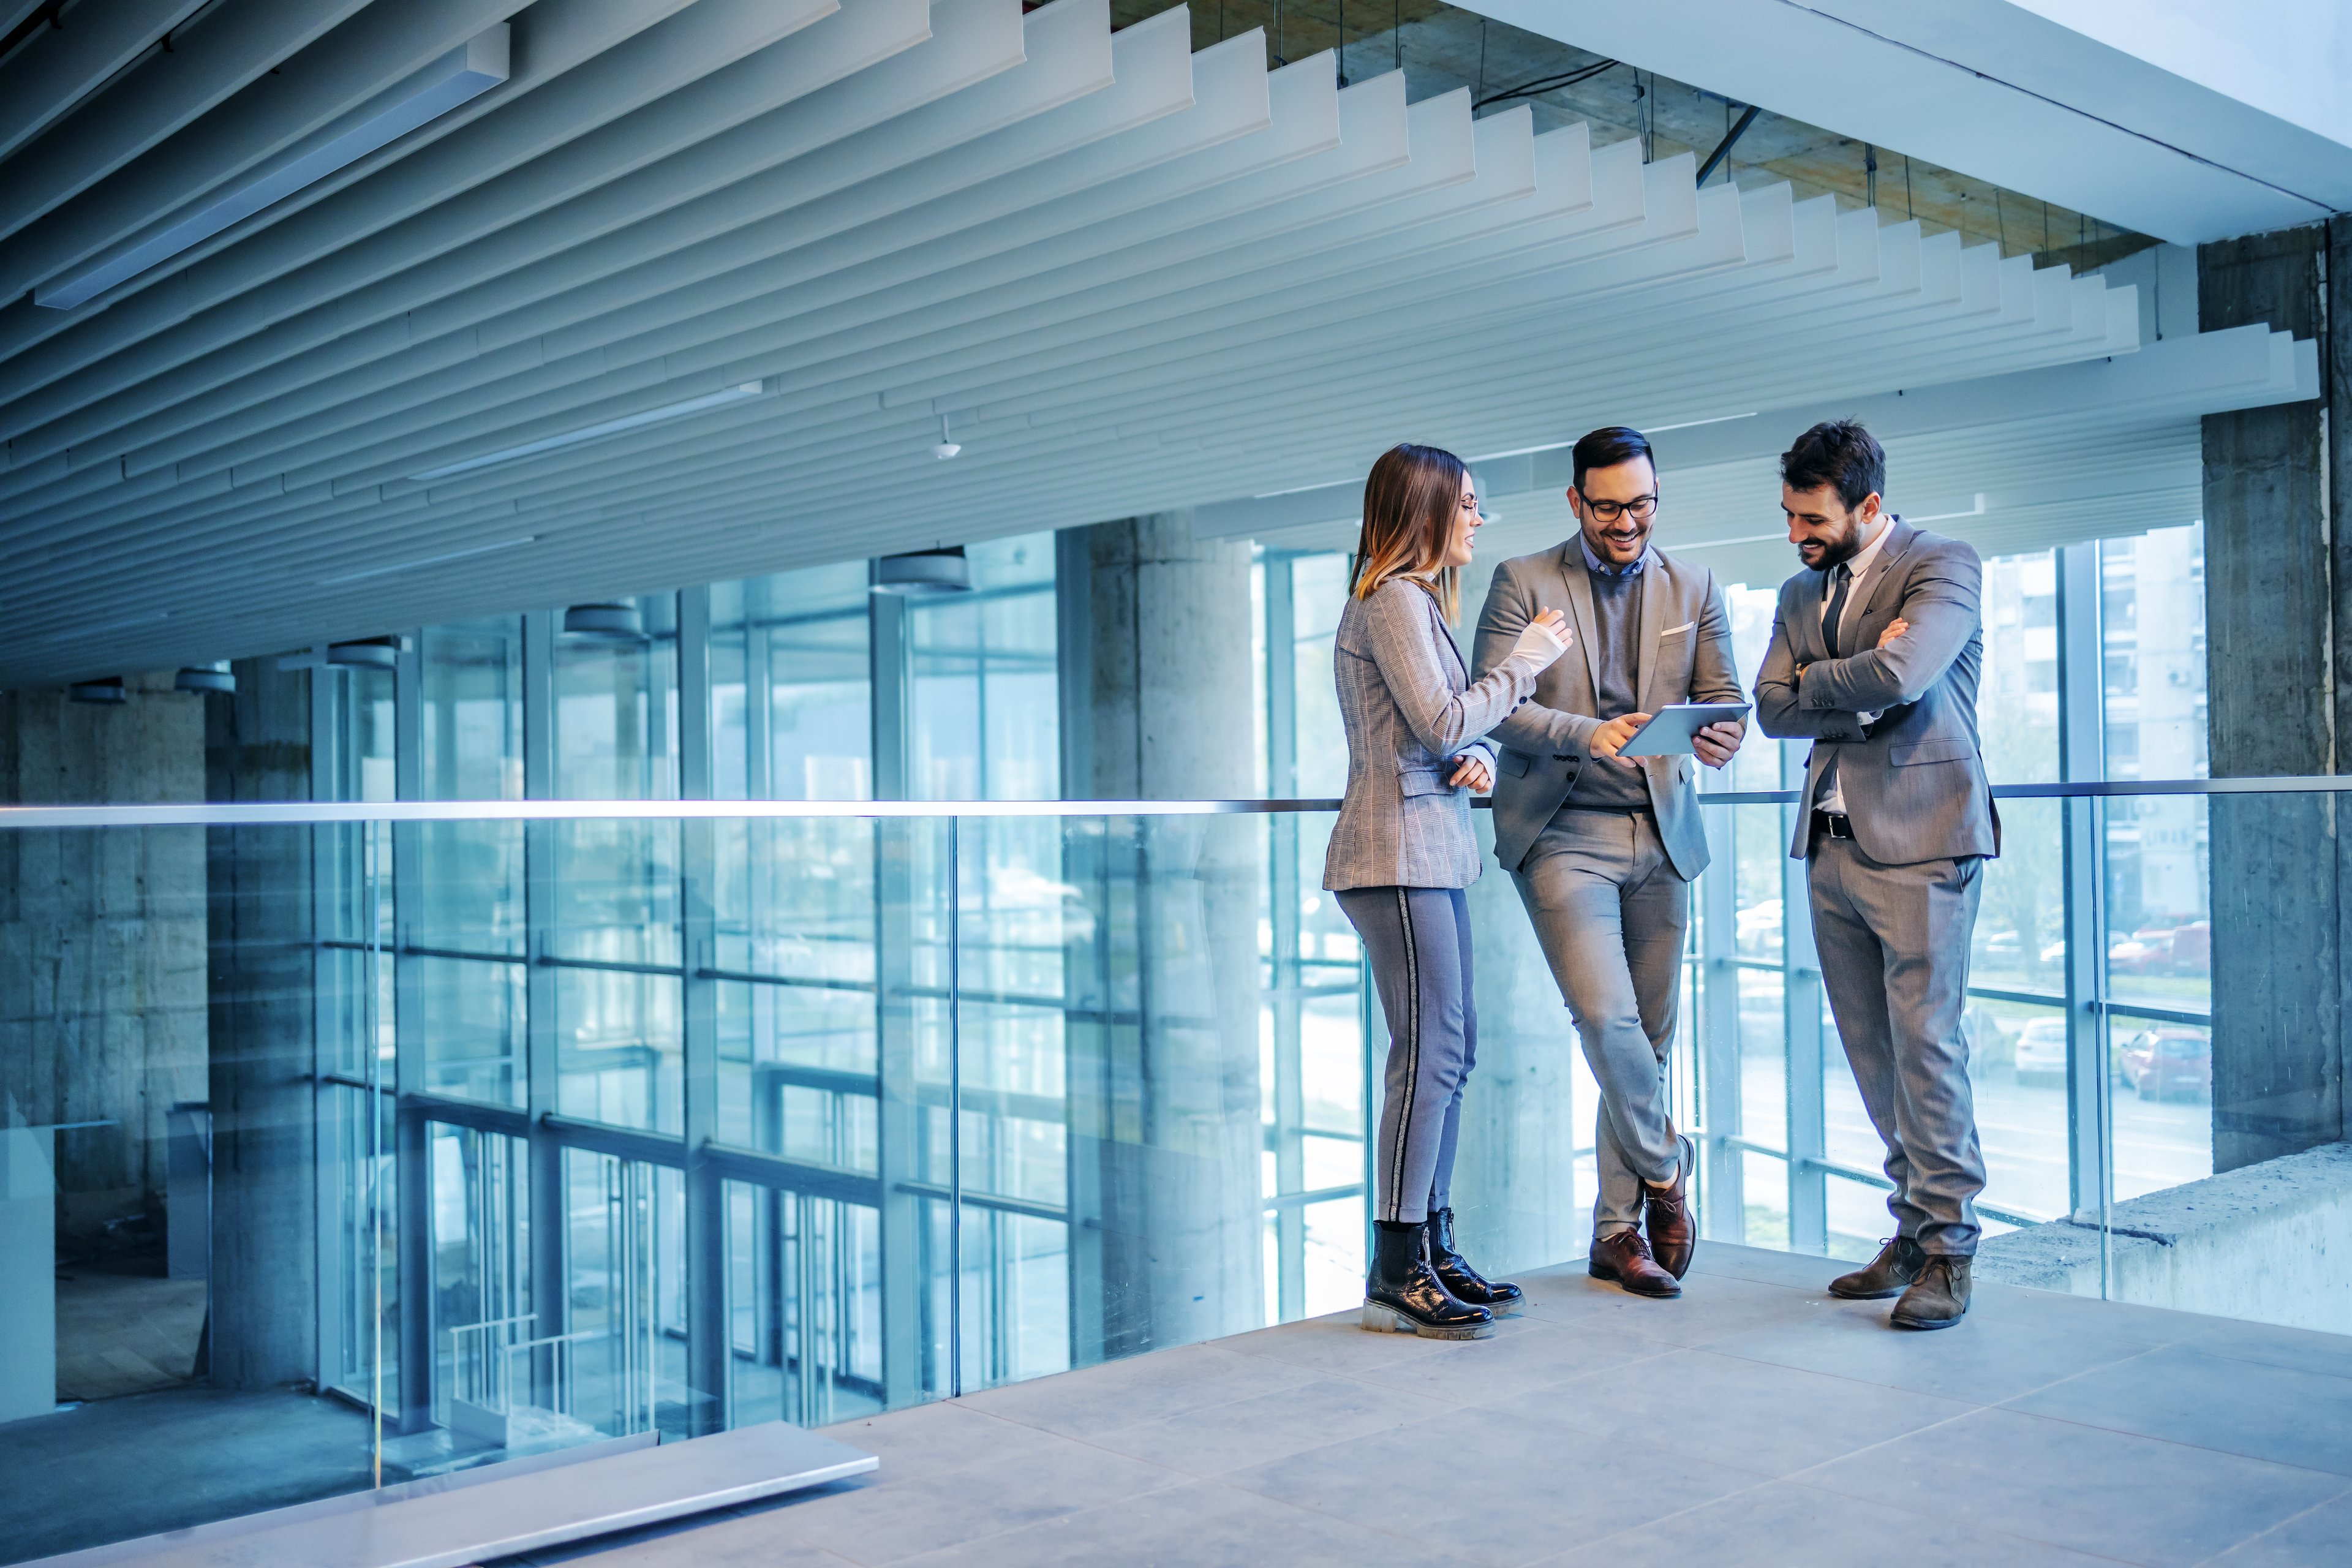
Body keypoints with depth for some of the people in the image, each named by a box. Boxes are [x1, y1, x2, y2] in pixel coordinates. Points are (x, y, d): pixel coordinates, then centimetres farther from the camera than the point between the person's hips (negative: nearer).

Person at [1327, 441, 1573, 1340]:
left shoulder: (1418, 598, 22)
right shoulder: (1393, 599, -9)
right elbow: (1441, 723, -17)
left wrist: (1478, 758, 3)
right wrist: (1527, 659, -6)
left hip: (1432, 849, 10)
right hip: (1398, 854, -10)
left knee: (1450, 1050, 11)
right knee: (1429, 1053, -10)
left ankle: (1430, 1248, 17)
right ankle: (1396, 1274, -6)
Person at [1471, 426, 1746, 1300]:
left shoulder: (1694, 591, 12)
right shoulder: (1523, 583, 0)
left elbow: (1725, 695, 6)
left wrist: (1722, 736, -18)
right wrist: (1588, 734, -24)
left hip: (1661, 833, 4)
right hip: (1562, 831, -4)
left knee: (1649, 1036, 6)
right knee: (1606, 1016, -16)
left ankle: (1617, 1229, 17)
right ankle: (1664, 1167, 11)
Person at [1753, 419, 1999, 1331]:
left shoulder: (1944, 567, -4)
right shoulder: (1801, 593, 17)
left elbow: (1900, 675, -21)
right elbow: (1773, 707, 6)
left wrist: (1816, 681, -4)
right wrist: (1861, 693, -8)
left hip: (1919, 842, -6)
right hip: (1832, 845, 7)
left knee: (1925, 1045, -7)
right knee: (1873, 1056, 8)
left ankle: (1946, 1249, 3)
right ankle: (1912, 1230, 17)